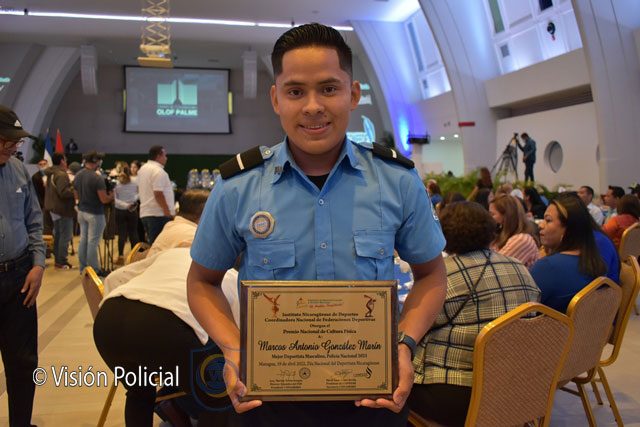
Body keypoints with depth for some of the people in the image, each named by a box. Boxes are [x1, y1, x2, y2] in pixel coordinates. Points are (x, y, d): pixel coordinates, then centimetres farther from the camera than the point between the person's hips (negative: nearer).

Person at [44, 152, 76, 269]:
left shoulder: (51, 173, 13)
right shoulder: (61, 174, -19)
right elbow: (63, 193, -27)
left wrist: (71, 188, 15)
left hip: (54, 208, 10)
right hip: (63, 209, -10)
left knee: (57, 235, 16)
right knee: (65, 236, -5)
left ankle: (58, 259, 24)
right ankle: (62, 261, -3)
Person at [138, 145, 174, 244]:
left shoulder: (143, 169, 15)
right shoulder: (158, 171, -14)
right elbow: (158, 194, -21)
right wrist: (168, 212, -20)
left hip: (145, 213, 10)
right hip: (158, 214, -9)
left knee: (151, 243, 15)